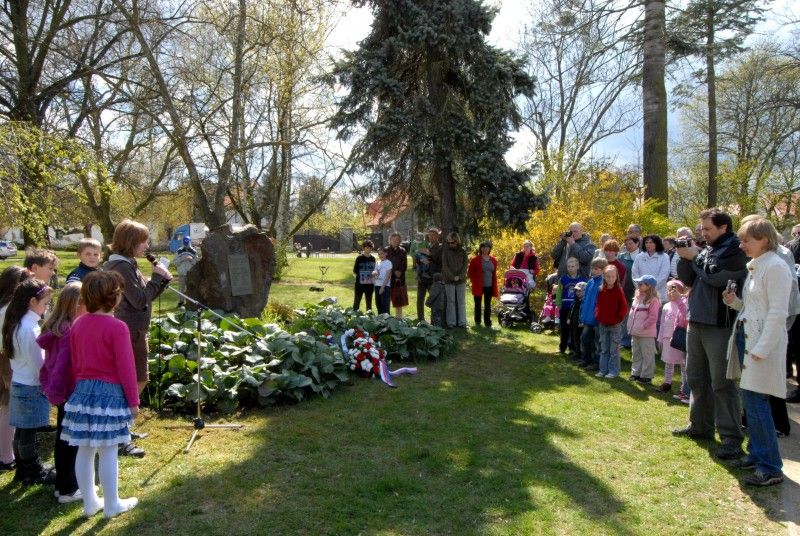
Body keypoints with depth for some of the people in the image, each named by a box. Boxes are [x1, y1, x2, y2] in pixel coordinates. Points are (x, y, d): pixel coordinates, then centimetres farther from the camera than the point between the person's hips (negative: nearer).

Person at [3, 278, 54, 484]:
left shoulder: (16, 324, 6)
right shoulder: (29, 328, -22)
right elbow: (38, 364, -18)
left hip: (19, 383, 9)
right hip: (31, 387, -9)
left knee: (22, 430, 17)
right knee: (29, 432, 4)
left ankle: (24, 469, 29)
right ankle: (33, 472, 16)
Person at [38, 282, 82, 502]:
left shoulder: (53, 326, 5)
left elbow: (49, 359, 11)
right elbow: (64, 364, -25)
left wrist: (49, 387, 15)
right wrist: (56, 391, -19)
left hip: (61, 392, 9)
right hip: (72, 393, -9)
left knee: (63, 438, 19)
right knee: (72, 441, 4)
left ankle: (63, 484, 32)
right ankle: (68, 490, 14)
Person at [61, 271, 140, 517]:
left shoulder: (78, 323, 5)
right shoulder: (117, 327, -16)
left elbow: (75, 362, 13)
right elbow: (126, 367, -14)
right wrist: (133, 400, -6)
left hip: (83, 391, 7)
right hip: (110, 393, -7)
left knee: (85, 450, 13)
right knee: (108, 451, 3)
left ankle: (90, 502, 26)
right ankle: (112, 504, 15)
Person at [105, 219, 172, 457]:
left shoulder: (126, 264, 15)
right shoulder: (122, 266, -17)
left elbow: (143, 297, 15)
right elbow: (140, 300, -21)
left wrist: (162, 280, 2)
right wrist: (157, 277, -12)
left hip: (133, 330, 10)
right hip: (129, 332, -10)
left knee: (136, 381, 18)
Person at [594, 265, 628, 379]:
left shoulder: (618, 291, -10)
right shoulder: (601, 290, 4)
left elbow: (624, 307, -10)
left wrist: (618, 318, -11)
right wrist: (597, 315, 4)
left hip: (615, 325, -5)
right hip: (602, 324, 5)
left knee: (614, 349, 3)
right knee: (604, 349, 13)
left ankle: (614, 371, 10)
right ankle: (603, 369, 21)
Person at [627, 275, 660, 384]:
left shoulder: (653, 300, -14)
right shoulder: (637, 297, 12)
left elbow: (653, 317, -18)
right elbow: (632, 312, 16)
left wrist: (643, 326, -17)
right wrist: (630, 326, 9)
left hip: (646, 334, -9)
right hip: (635, 333, 9)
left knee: (647, 355, 1)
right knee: (636, 354, 17)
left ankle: (646, 376, 8)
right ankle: (636, 373, 27)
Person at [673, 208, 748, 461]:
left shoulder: (736, 250, -8)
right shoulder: (705, 250, 13)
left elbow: (716, 276, -21)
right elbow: (687, 279, 11)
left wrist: (694, 257, -10)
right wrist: (685, 258, -4)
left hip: (719, 325, -8)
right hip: (696, 322, 8)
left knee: (722, 383, -5)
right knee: (696, 378, 16)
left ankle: (731, 437, 3)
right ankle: (700, 425, 30)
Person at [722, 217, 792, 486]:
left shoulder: (775, 267, -14)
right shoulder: (754, 266, 13)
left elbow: (778, 312, -18)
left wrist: (761, 349, -20)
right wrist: (734, 301, 0)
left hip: (764, 342, -9)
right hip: (746, 336, 9)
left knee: (755, 402, -8)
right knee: (751, 401, 15)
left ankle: (771, 469, 2)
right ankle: (757, 453, 28)